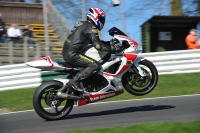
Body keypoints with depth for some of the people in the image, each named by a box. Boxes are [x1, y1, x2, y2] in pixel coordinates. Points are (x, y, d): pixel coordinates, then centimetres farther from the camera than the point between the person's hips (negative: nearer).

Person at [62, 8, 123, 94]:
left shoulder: (82, 24, 18)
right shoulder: (91, 28, -11)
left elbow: (92, 40, 29)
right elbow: (98, 45, -21)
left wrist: (108, 43, 25)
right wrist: (114, 49, -14)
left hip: (66, 52, 10)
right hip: (72, 55, -10)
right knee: (95, 66, -18)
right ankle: (74, 82, -21)